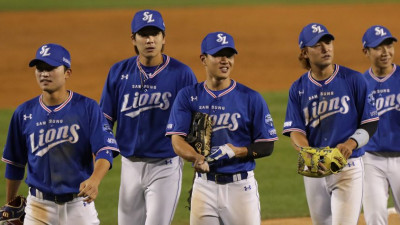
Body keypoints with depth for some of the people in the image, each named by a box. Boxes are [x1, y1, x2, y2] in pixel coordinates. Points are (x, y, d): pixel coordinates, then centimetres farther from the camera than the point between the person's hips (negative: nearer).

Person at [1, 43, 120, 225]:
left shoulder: (87, 108, -4)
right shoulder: (24, 113, 3)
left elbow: (105, 151, -14)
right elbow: (15, 164, 12)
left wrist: (94, 181, -34)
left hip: (79, 204, -1)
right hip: (39, 207, 1)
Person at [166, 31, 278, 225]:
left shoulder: (250, 98, 0)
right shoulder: (188, 96, 4)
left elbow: (266, 146, 1)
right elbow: (177, 140, -4)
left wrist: (234, 151, -18)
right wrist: (197, 158, -25)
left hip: (241, 186, -1)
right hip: (204, 185, 1)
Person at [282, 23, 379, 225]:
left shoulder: (353, 80, -1)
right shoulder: (298, 88, 5)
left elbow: (370, 123, 0)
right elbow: (295, 131, -1)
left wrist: (351, 143, -19)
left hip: (348, 168, -3)